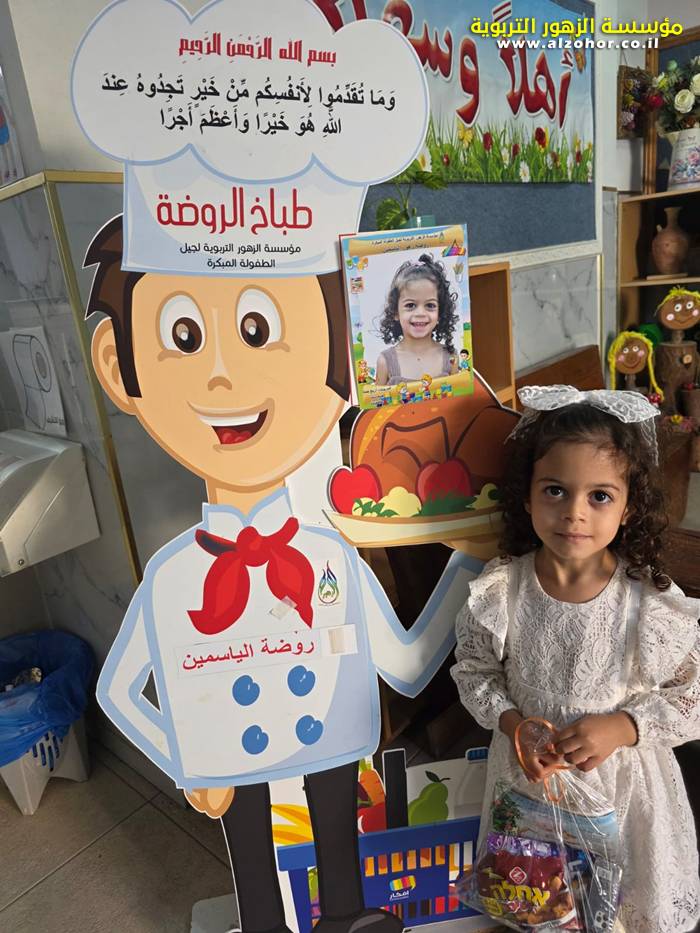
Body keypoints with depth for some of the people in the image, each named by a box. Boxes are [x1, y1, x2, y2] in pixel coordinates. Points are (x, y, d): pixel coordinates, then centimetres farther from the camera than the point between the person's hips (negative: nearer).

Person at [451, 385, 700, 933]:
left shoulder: (654, 601, -21)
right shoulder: (500, 590, -18)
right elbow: (474, 671, -3)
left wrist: (621, 726, -21)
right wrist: (512, 723, -19)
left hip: (626, 783, -1)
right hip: (528, 775, 1)